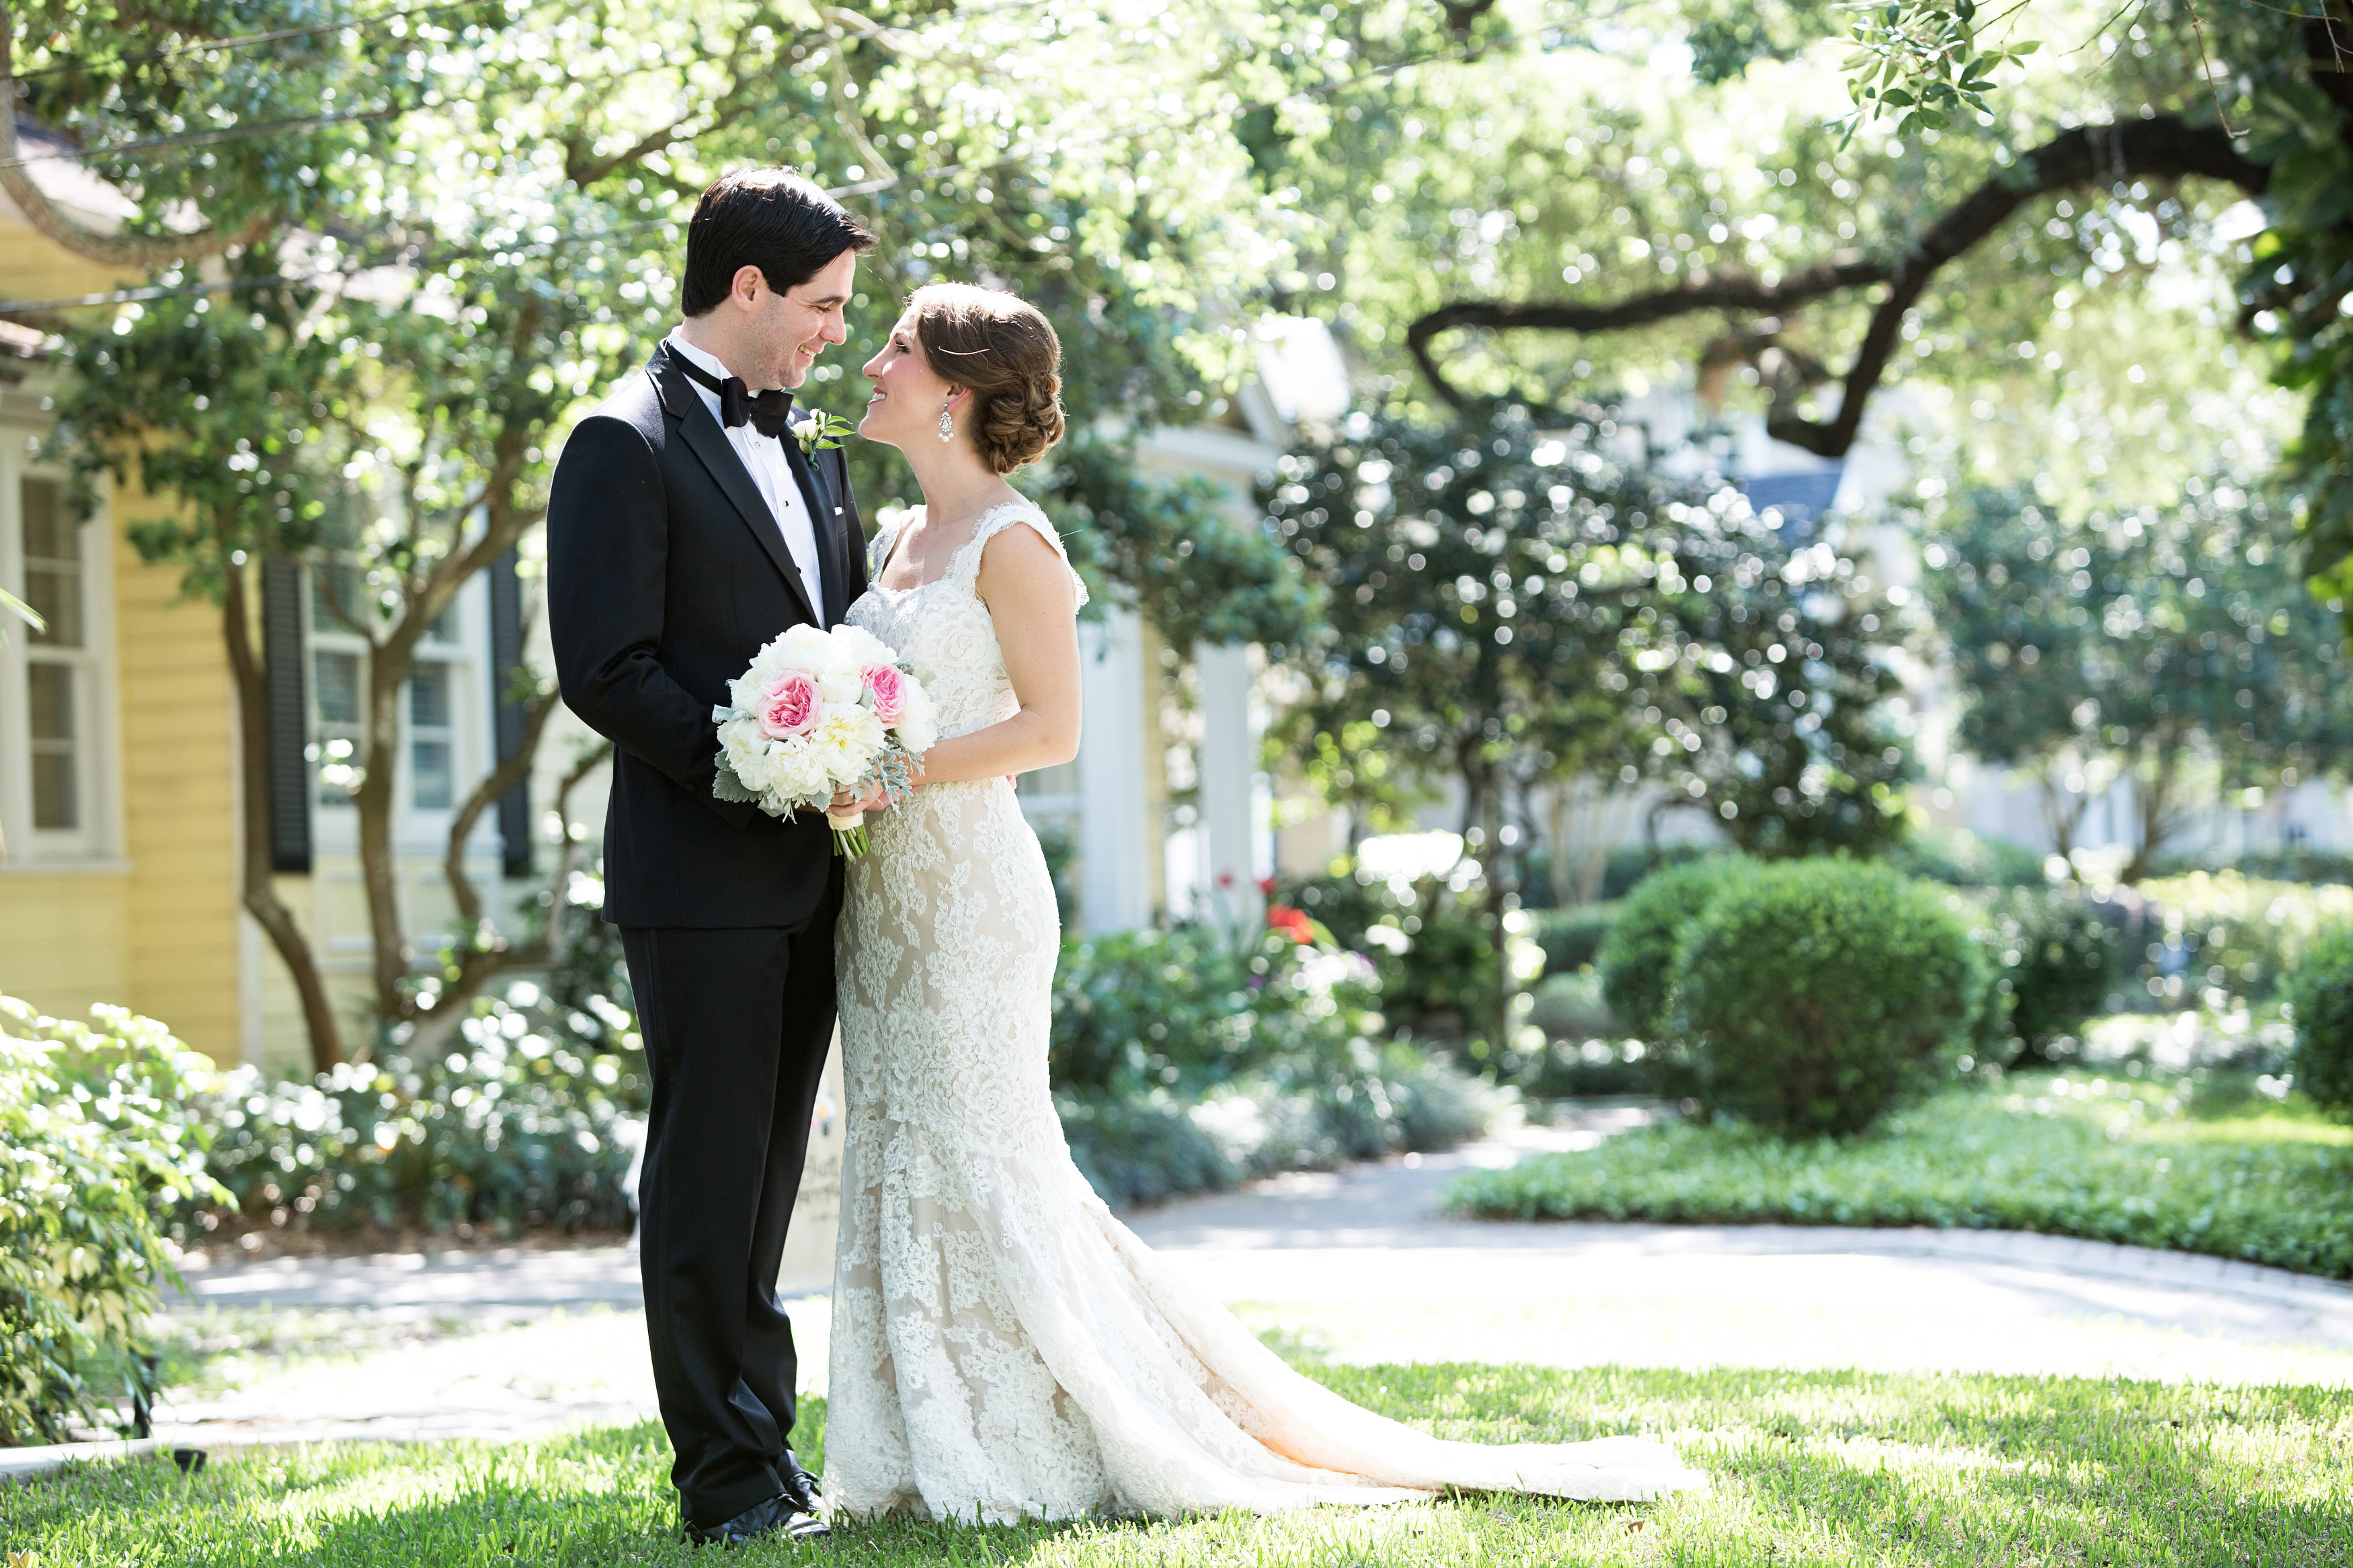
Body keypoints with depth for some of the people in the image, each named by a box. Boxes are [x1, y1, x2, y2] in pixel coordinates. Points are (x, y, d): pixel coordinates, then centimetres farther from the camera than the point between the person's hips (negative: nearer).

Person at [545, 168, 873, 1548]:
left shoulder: (811, 452, 18)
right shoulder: (627, 446, -7)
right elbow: (605, 669, -14)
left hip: (807, 877, 8)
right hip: (702, 876, -8)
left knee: (766, 1180, 12)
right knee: (708, 1182, -2)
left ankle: (766, 1459, 19)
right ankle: (730, 1484, 3)